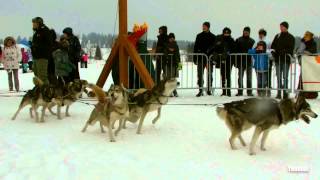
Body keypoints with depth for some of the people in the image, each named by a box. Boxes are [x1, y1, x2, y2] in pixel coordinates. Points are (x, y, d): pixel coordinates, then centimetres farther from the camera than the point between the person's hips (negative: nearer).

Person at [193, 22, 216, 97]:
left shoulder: (212, 37, 4)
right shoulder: (199, 36, 9)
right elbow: (195, 47, 9)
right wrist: (195, 58, 3)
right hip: (200, 57, 1)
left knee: (210, 74, 6)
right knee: (200, 74, -4)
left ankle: (209, 89, 16)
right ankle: (200, 90, -2)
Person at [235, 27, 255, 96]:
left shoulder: (252, 41, 8)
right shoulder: (238, 40, 4)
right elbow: (235, 51, 2)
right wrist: (236, 61, -4)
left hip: (249, 61, 1)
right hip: (241, 61, -1)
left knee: (249, 77, 4)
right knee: (240, 77, 1)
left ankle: (249, 92, 9)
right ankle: (240, 92, 6)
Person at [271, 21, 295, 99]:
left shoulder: (291, 37, 2)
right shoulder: (277, 36, 15)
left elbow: (291, 48, -5)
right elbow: (273, 45, 17)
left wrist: (287, 54, -17)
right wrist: (273, 52, 1)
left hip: (286, 60, -4)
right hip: (278, 59, 4)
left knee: (285, 77, -6)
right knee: (279, 77, 6)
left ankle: (285, 92, -3)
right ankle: (279, 93, 9)